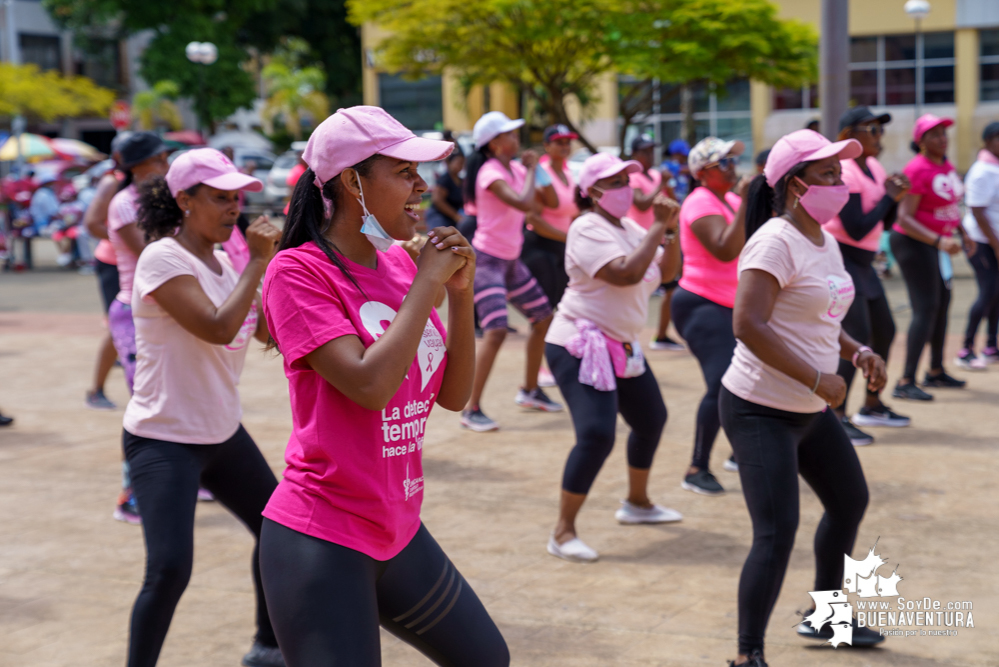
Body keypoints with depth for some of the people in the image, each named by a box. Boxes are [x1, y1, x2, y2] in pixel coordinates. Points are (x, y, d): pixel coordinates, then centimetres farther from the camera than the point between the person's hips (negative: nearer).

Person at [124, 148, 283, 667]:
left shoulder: (220, 261, 6)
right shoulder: (163, 258, -18)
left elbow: (270, 331, 7)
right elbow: (218, 328, -29)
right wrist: (257, 261, -22)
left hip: (222, 433, 9)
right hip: (163, 441, -9)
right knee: (168, 571, -19)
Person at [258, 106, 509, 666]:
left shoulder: (400, 263, 7)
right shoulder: (298, 270, -13)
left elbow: (453, 395, 9)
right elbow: (370, 384, -25)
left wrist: (461, 292, -3)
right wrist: (427, 281, -16)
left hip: (400, 532, 8)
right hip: (322, 543, -8)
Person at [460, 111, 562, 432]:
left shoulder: (515, 169, 7)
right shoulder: (491, 173, -18)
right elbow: (525, 203, -32)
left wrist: (532, 169, 0)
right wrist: (531, 170, -17)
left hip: (511, 261, 9)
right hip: (487, 261, -9)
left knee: (544, 318, 14)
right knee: (496, 331, -21)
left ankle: (530, 391, 29)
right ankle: (471, 409, -14)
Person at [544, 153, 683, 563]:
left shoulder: (629, 228, 12)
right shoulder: (588, 228, -16)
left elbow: (666, 271, 11)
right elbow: (625, 274, -28)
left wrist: (671, 228, -3)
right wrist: (658, 227, -20)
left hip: (623, 346, 10)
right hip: (580, 347, -10)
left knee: (651, 420, 21)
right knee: (596, 435, -21)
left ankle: (637, 503, 42)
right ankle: (562, 532, -12)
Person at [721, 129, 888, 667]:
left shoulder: (824, 241, 10)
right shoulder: (776, 241, -19)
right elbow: (747, 325, -27)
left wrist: (857, 351, 4)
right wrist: (817, 379, -26)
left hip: (812, 410, 10)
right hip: (761, 410, -10)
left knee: (850, 501, 22)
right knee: (777, 534, -13)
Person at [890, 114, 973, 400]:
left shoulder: (946, 165, 7)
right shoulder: (917, 170, -20)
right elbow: (904, 219, -25)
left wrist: (963, 233, 13)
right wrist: (940, 241, -33)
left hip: (934, 242, 10)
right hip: (913, 243, -10)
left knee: (942, 302, 17)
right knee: (925, 308, -15)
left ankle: (936, 372, 30)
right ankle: (906, 382, -17)